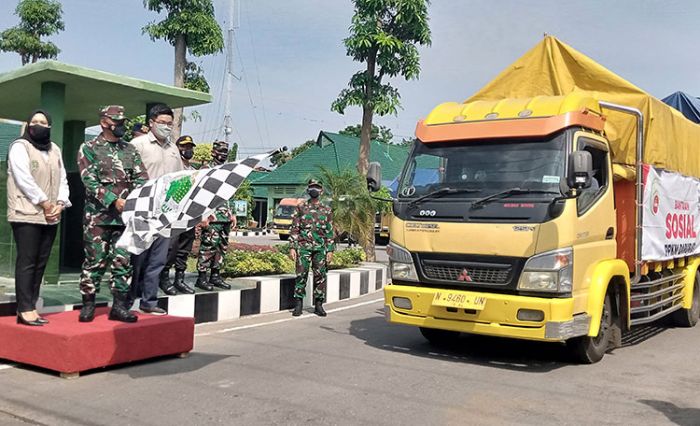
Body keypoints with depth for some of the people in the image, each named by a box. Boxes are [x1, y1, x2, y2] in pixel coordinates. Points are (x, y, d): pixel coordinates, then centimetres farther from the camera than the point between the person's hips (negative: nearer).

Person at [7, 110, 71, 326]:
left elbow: (62, 179, 14)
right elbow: (24, 179, -12)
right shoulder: (20, 147, -1)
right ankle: (25, 310, -8)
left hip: (50, 217, 6)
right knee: (27, 262, -8)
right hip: (27, 214, -6)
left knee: (40, 263, 6)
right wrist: (44, 203, -13)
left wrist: (60, 203, -2)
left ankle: (29, 307, 10)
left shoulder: (55, 150, 19)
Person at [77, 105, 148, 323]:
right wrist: (114, 201, -21)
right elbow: (90, 182, -10)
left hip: (126, 216, 4)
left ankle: (119, 306, 12)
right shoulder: (89, 148, 1)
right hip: (98, 216, -4)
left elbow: (142, 178, 7)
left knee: (123, 262, 5)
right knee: (95, 261, 1)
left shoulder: (130, 150, 14)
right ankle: (88, 305, 12)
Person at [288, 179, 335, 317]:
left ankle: (318, 305, 11)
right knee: (301, 275, -2)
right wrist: (292, 247, -3)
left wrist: (330, 250, 3)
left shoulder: (327, 210, 10)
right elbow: (294, 229, 4)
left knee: (320, 276, 2)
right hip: (303, 246, -1)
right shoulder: (300, 208, 7)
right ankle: (298, 305, 5)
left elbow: (329, 232, 10)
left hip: (320, 248, 2)